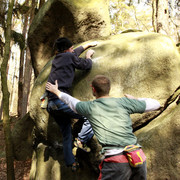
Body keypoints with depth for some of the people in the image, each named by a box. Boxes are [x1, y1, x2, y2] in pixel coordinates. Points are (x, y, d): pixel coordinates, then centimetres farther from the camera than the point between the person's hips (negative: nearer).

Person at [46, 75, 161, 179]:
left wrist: (56, 91, 45)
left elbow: (71, 101, 26)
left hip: (116, 162, -3)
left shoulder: (89, 107, 5)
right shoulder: (124, 102, 6)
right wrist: (134, 100, 28)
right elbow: (155, 104, 14)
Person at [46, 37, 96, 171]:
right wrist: (88, 56, 30)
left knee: (66, 134, 16)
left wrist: (88, 45, 49)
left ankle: (71, 162, 20)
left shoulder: (57, 58, 24)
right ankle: (81, 142, -11)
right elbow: (87, 65, 9)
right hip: (61, 99, -9)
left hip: (51, 103, 9)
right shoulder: (69, 57, 0)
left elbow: (76, 52, 39)